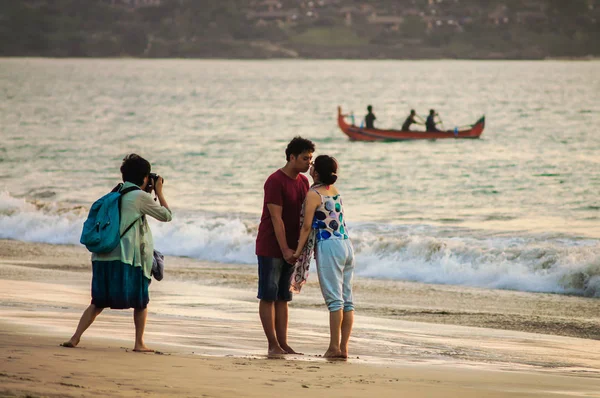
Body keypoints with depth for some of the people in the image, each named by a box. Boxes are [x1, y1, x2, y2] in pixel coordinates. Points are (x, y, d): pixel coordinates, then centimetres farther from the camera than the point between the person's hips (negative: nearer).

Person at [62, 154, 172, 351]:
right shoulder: (140, 196, -4)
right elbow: (166, 215, 5)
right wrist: (159, 192, 17)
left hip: (103, 256, 6)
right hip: (127, 258, -6)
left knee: (98, 302, 11)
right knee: (140, 301, 12)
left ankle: (75, 337, -1)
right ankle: (139, 343, 12)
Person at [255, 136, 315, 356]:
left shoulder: (303, 182, 10)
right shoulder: (275, 181, -14)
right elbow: (276, 218, -18)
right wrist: (285, 250, -21)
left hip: (290, 249, 8)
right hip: (271, 248, -8)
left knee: (283, 297, 8)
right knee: (268, 296, -3)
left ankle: (283, 344, 9)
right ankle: (273, 345, -3)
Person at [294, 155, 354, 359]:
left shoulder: (313, 194, -6)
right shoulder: (335, 191, 16)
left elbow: (307, 226, -9)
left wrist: (298, 250, -2)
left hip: (329, 246, -7)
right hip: (347, 245, 7)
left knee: (334, 299, -9)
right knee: (347, 300, 4)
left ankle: (334, 347, -10)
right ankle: (344, 347, 5)